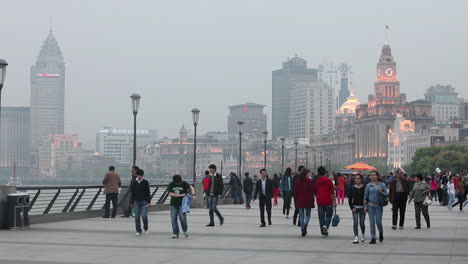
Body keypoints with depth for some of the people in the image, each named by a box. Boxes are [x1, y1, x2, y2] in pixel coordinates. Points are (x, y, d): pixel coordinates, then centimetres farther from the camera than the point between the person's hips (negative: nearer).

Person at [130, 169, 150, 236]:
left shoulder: (145, 182, 0)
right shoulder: (134, 183, 5)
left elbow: (148, 192, 1)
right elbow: (132, 193, 10)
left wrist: (149, 201, -6)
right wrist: (132, 202, 8)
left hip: (144, 201, -2)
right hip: (136, 202, 2)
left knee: (144, 216, -12)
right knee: (137, 217, 0)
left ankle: (146, 228, 13)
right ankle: (138, 231, 7)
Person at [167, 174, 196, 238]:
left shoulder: (184, 183, 0)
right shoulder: (171, 185, 0)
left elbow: (191, 187, 5)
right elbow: (170, 194, -10)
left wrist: (193, 194, -14)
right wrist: (180, 195, -15)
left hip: (182, 204, -2)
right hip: (174, 205, 2)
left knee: (182, 217, -15)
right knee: (173, 219, -4)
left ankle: (185, 230, 10)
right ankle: (175, 233, 5)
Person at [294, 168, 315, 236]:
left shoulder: (297, 181, 4)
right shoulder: (309, 181, -7)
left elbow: (295, 191, 5)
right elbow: (311, 192, -7)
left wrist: (296, 200, 11)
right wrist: (312, 201, -2)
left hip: (299, 201, 3)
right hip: (307, 200, -3)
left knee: (301, 216, 8)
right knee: (307, 215, 9)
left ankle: (303, 231, 6)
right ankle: (305, 225, -20)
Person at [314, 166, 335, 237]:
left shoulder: (316, 181, 1)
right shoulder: (328, 180, -7)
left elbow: (315, 192, 10)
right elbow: (332, 192, -6)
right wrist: (334, 201, 2)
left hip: (320, 201, 2)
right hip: (328, 201, -2)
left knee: (321, 216, 9)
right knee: (328, 215, 10)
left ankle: (323, 231, 10)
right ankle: (326, 226, -16)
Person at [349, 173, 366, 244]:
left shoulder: (364, 188, -2)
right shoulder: (352, 188, 3)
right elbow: (350, 199, 5)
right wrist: (352, 207, -3)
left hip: (362, 208, -1)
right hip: (355, 208, 1)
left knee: (362, 223, 3)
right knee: (355, 223, -8)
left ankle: (363, 234, 31)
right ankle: (356, 237, -7)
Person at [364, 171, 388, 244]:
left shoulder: (382, 185, 1)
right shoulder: (368, 185, 6)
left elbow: (387, 194, 1)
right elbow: (365, 196, 8)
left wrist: (381, 192, -18)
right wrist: (365, 206, 3)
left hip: (379, 206, -2)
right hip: (370, 206, 2)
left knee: (378, 222, -3)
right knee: (372, 222, -2)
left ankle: (381, 233, 27)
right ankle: (373, 238, 4)